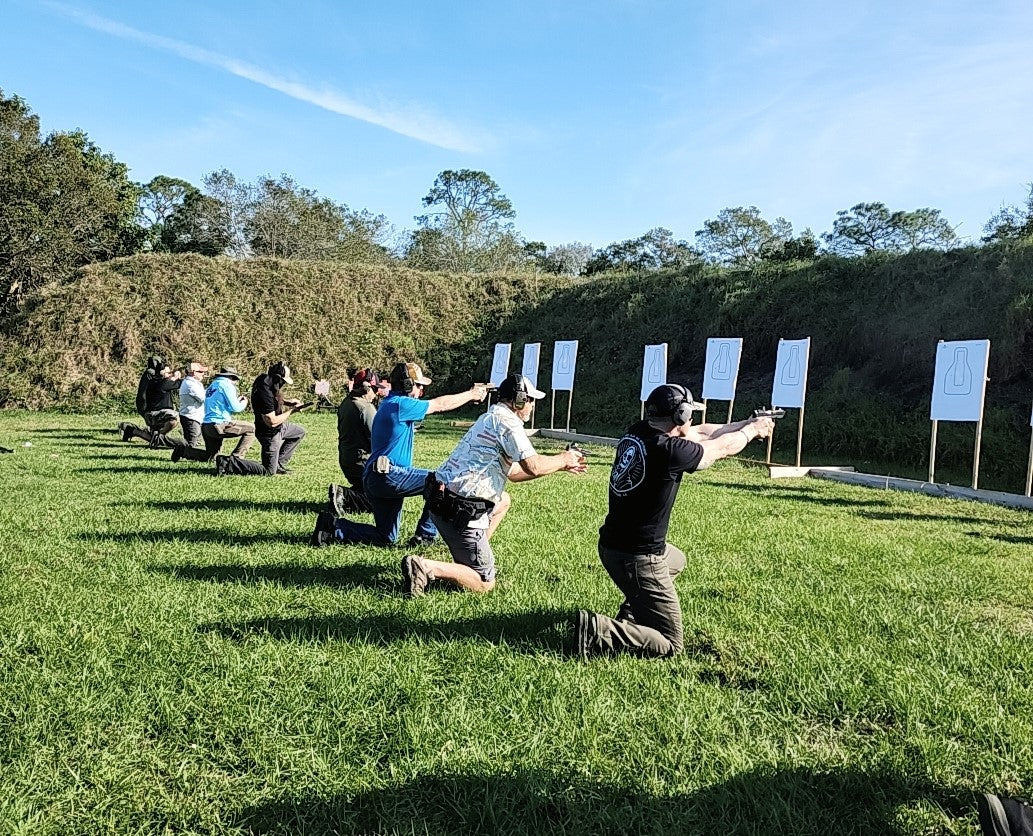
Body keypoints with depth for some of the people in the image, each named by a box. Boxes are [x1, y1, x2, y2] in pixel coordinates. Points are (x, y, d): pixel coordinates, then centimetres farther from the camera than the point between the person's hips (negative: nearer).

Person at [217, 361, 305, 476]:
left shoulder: (266, 380, -5)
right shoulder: (265, 393, -33)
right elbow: (272, 421, -30)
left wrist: (288, 401, 1)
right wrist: (290, 411, -19)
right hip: (269, 433, -9)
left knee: (300, 432, 24)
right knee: (269, 472, 0)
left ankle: (279, 464, 21)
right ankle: (227, 463, -3)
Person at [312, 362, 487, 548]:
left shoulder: (389, 403, 19)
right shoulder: (400, 404, -11)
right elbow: (441, 404, -4)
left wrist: (471, 393, 19)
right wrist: (472, 394, 10)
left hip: (374, 478, 10)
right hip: (388, 476, -10)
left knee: (386, 538, 15)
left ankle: (333, 527, 10)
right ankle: (425, 537, -2)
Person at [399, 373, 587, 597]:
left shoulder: (491, 418, 20)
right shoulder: (506, 420, -11)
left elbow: (512, 472, 23)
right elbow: (533, 467, -17)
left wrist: (561, 466, 22)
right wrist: (564, 459, 3)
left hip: (441, 500, 10)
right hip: (460, 511, -10)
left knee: (503, 501, 32)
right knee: (484, 583, 0)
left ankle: (472, 558, 22)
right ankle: (425, 568, -16)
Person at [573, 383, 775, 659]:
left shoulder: (637, 432, 0)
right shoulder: (670, 451, -22)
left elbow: (700, 433, 14)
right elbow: (723, 447, -2)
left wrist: (746, 424, 23)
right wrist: (753, 430, 18)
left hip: (611, 544, 9)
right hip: (638, 559, -9)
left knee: (676, 560, 38)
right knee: (670, 645, 3)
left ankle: (629, 616, 28)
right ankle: (596, 629, -11)